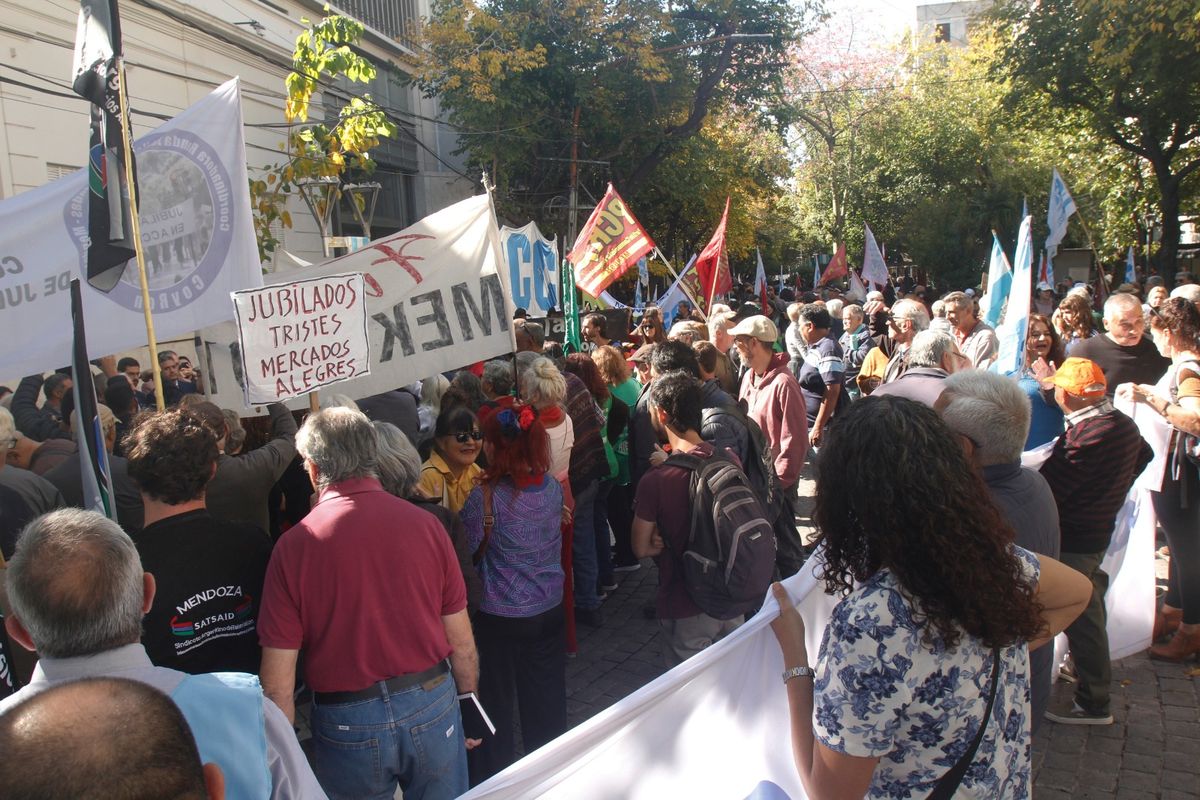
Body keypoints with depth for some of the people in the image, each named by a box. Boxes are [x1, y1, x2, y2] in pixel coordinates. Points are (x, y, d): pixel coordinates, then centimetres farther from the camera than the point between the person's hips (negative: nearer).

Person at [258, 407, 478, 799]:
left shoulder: (293, 546, -12)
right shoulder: (425, 524, -8)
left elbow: (277, 682, -10)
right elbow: (462, 644, -2)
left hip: (347, 723, -1)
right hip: (433, 706, 1)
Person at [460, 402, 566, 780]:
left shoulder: (485, 496, -22)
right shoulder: (552, 486, -8)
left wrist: (482, 494, -4)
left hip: (499, 617, -5)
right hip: (549, 610, 5)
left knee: (496, 703, 15)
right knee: (547, 699, 20)